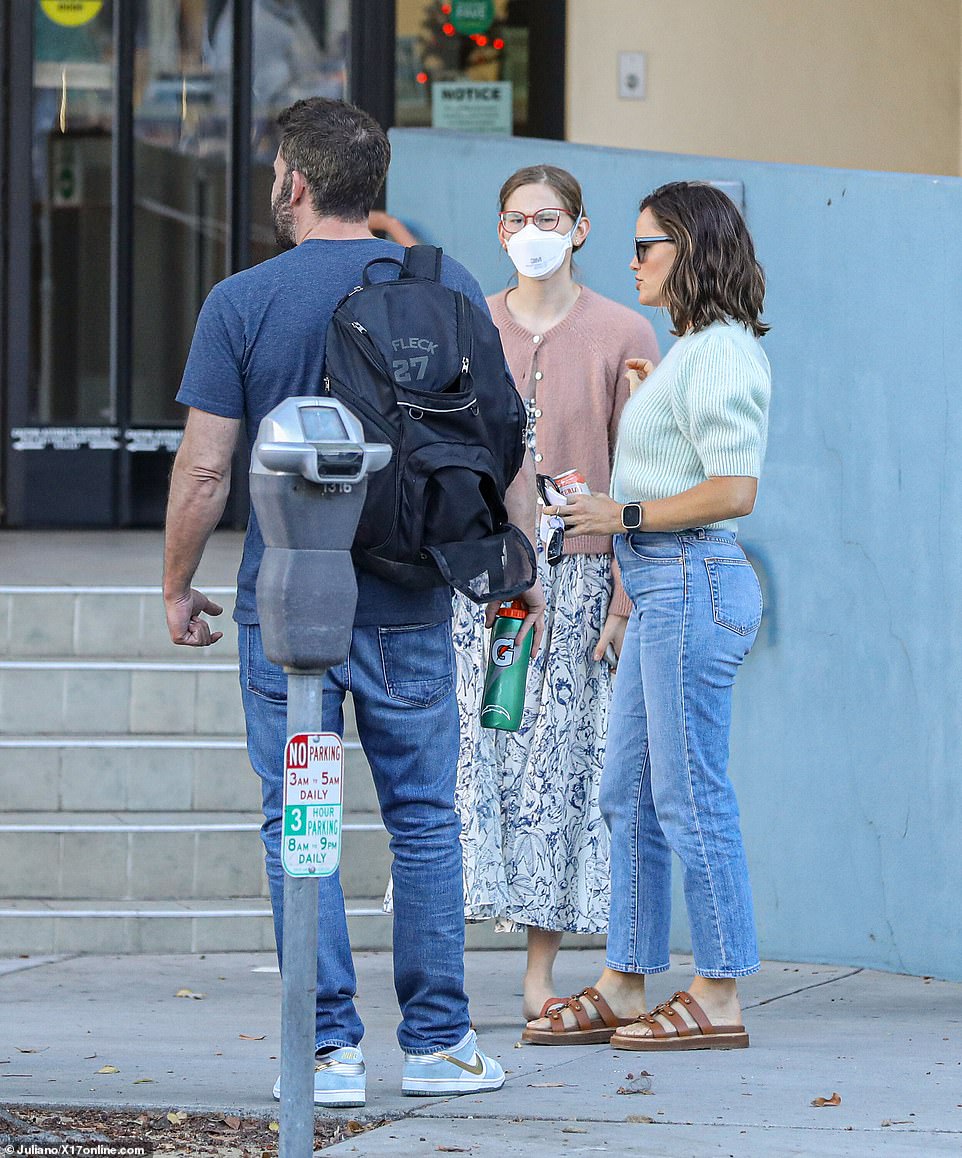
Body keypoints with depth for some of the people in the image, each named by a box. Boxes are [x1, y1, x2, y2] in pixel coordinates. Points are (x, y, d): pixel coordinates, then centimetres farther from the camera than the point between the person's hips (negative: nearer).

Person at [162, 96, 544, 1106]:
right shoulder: (450, 289, 1)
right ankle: (437, 1042, 12)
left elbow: (204, 469, -5)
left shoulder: (241, 303, -6)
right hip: (409, 606, 2)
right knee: (424, 821, 10)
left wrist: (177, 586, 8)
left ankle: (328, 1049, 2)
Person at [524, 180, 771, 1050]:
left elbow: (734, 490, -20)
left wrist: (624, 515, -15)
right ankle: (624, 987, 16)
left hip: (694, 584, -11)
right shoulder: (692, 352, 18)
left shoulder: (722, 354, -13)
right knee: (629, 794, 11)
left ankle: (718, 1001, -1)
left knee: (690, 797, -6)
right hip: (661, 590, 11)